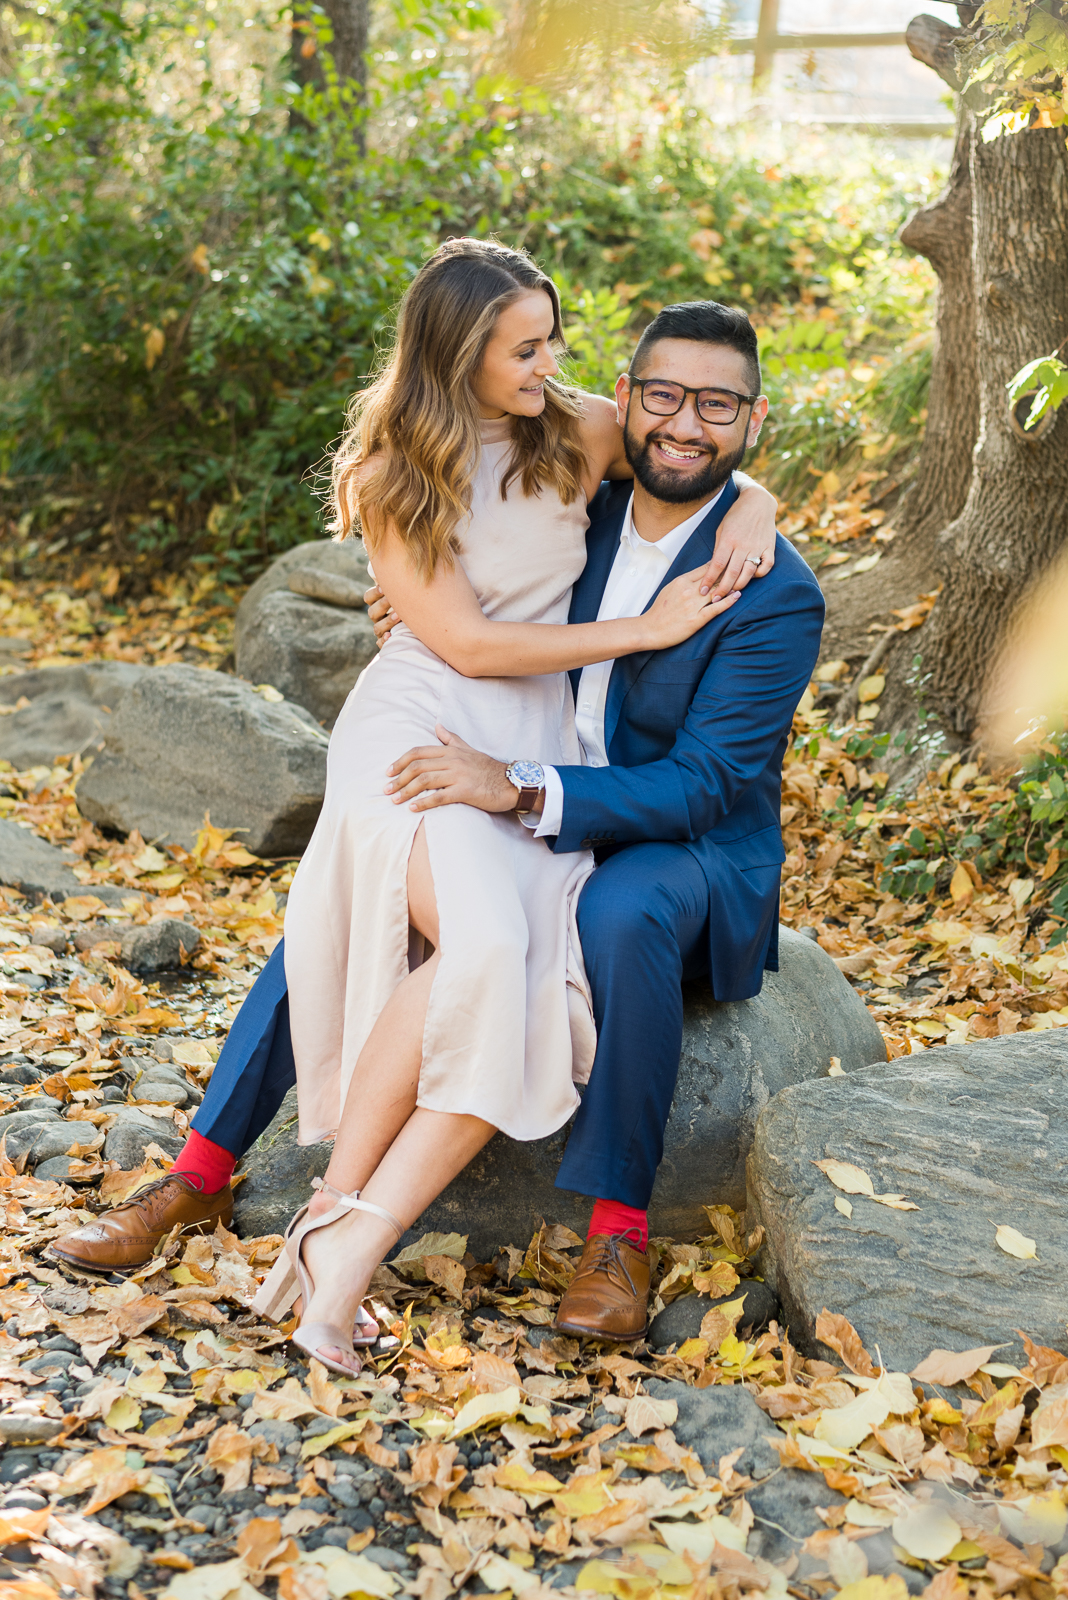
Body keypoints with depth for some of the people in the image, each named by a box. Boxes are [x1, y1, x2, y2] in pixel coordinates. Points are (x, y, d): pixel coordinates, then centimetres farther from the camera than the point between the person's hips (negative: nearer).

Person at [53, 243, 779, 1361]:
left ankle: (353, 1240, -25)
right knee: (479, 938, -34)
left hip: (538, 751, 3)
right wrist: (641, 630, -8)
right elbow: (468, 643, -6)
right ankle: (337, 1205, -21)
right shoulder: (394, 472, 0)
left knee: (521, 977, -26)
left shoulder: (584, 433, 7)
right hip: (420, 727, -3)